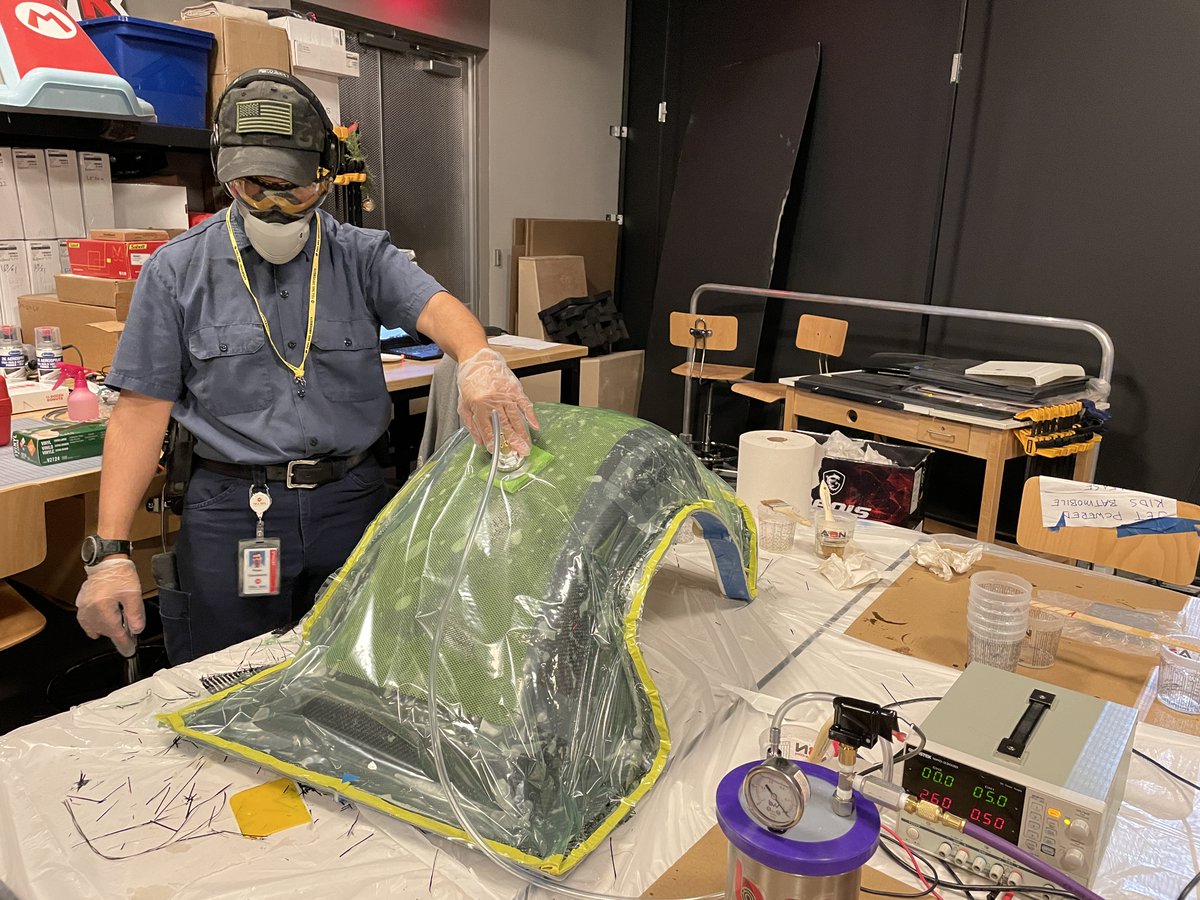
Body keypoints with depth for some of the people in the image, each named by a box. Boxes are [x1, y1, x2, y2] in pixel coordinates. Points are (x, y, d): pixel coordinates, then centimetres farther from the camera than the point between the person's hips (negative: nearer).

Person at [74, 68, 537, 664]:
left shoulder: (363, 256, 3)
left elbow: (432, 305, -16)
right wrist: (110, 552, -9)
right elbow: (142, 410, -2)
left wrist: (478, 360, -41)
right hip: (231, 510, 0)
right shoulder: (177, 270, 0)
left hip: (351, 499, 1)